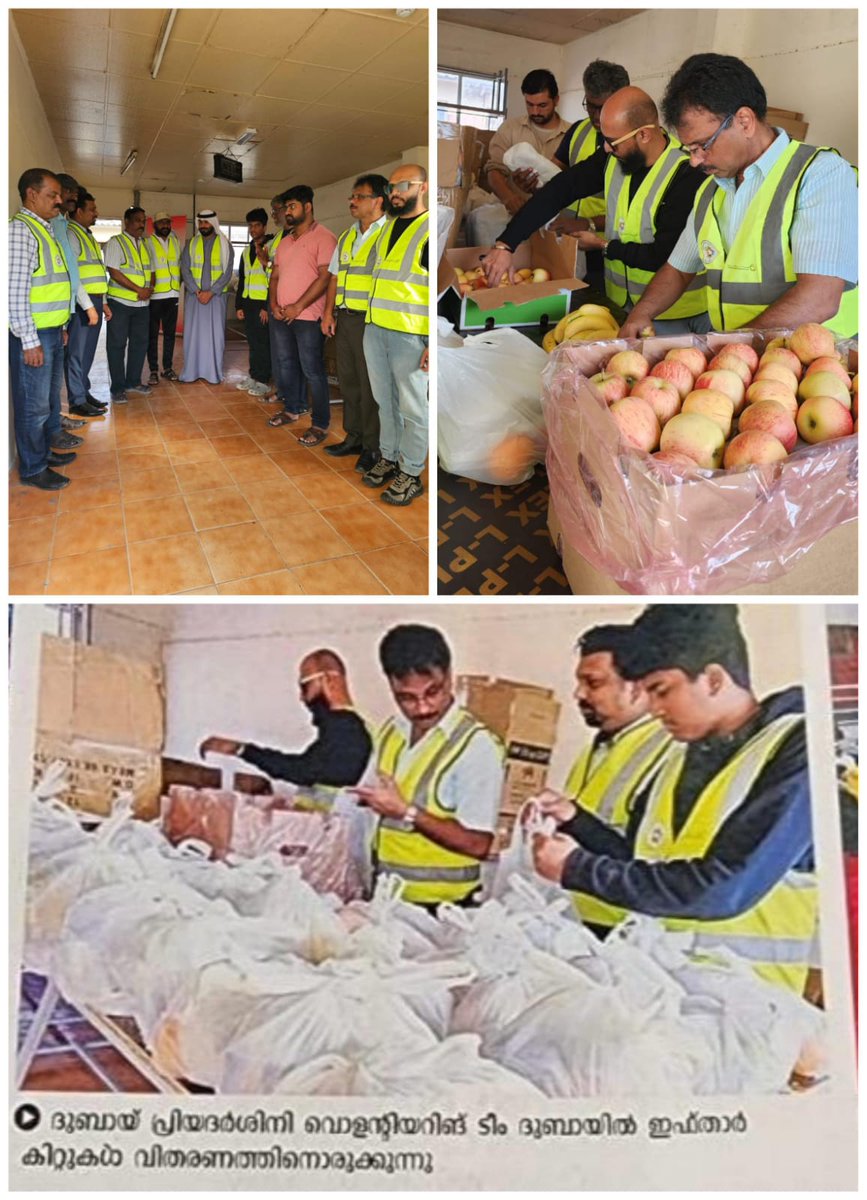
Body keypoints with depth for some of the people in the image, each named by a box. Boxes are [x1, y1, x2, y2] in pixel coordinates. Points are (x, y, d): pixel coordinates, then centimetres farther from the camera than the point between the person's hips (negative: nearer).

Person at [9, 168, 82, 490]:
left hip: (52, 331, 9)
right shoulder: (20, 229, -15)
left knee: (51, 395, 20)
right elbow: (15, 291, -20)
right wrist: (30, 341, -21)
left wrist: (61, 327, 19)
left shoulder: (45, 230, 14)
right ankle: (33, 469, 10)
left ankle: (49, 447, 35)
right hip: (33, 334, -9)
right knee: (34, 403, -1)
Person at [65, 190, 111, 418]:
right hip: (82, 303, -9)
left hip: (95, 302, 9)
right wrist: (89, 306, -20)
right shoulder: (71, 234, -11)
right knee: (78, 352, -3)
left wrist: (103, 302, 18)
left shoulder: (89, 236, 19)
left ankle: (84, 392, 23)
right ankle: (77, 401, 2)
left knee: (88, 351, 14)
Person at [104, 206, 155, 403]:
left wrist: (150, 287, -4)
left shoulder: (146, 244, 14)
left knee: (140, 343, 11)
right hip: (120, 302, -6)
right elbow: (114, 272, -14)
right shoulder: (115, 242, -6)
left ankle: (133, 381, 24)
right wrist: (138, 290, -17)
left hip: (142, 303, 6)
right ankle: (117, 388, 5)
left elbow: (151, 270, 17)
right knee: (117, 344, 0)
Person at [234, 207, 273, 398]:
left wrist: (268, 306, -15)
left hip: (263, 304, -7)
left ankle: (263, 381, 2)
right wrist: (239, 305, 13)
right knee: (252, 342, 10)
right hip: (248, 303, 7)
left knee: (263, 343, -3)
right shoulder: (247, 251, 17)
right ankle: (253, 376, 18)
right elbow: (242, 280, 20)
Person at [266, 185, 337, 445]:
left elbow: (325, 277, -16)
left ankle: (320, 424, 1)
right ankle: (291, 410, 30)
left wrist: (298, 307, -16)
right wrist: (274, 304, 1)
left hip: (308, 317, -8)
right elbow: (275, 276, 19)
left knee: (312, 371, -6)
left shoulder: (323, 237, -8)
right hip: (282, 316, 8)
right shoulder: (285, 242, 16)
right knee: (285, 365, 15)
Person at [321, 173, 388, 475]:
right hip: (344, 318, 8)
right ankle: (354, 437, 25)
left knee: (370, 385, -2)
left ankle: (373, 447, 7)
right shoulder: (346, 237, 15)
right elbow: (335, 276, 19)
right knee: (348, 380, 13)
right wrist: (329, 311, 10)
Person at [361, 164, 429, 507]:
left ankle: (411, 474, 9)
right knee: (385, 401, 15)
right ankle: (389, 457, 28)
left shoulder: (429, 231, -8)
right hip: (374, 329, 7)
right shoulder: (387, 226, 15)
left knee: (412, 407, 0)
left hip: (410, 335, -7)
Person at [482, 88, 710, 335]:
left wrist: (603, 246, -10)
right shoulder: (614, 158, -4)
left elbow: (664, 256, -22)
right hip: (622, 305, 5)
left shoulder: (686, 176, -23)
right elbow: (560, 189, -7)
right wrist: (505, 244, -15)